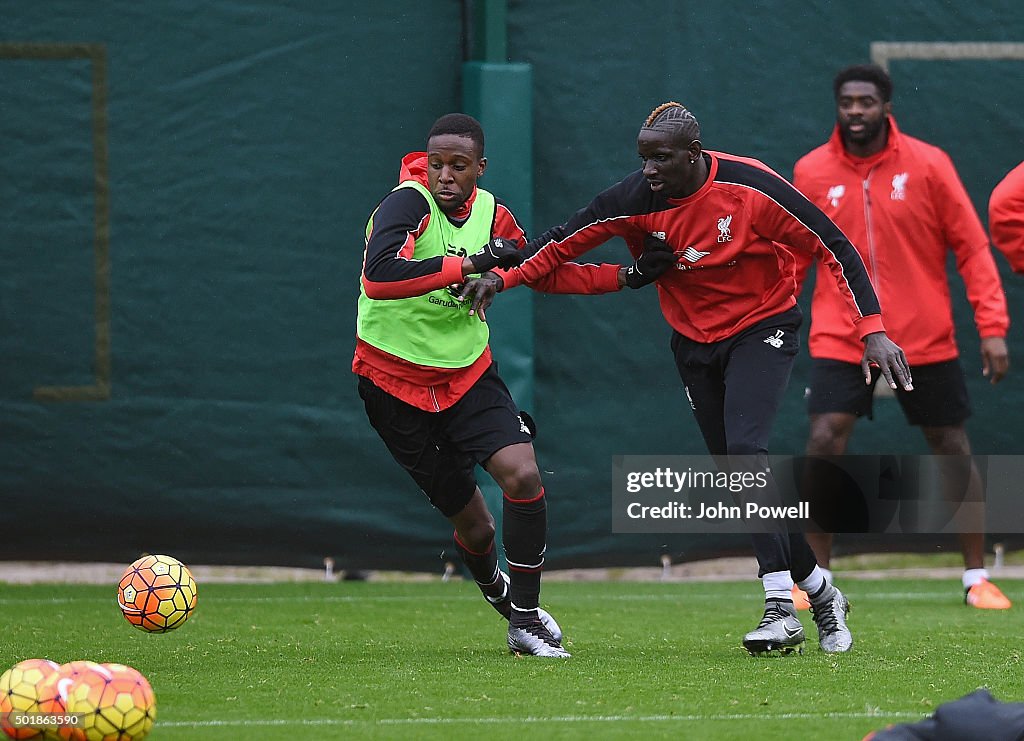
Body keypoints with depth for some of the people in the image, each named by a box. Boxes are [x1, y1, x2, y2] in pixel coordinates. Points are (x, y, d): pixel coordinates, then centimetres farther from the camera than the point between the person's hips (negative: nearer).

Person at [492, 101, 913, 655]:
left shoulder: (749, 187, -22)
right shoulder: (636, 199, -13)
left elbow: (833, 248, -16)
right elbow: (563, 242, -5)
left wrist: (872, 330, -21)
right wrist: (503, 276, -22)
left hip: (761, 330, -5)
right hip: (694, 344, 5)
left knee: (745, 450, -25)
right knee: (739, 472, 5)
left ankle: (781, 609, -28)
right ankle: (820, 594, 22)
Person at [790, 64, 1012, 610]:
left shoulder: (928, 165, -5)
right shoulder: (812, 172, -1)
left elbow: (972, 247, -2)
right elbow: (794, 257, 9)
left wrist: (992, 326, -8)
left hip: (924, 340, 0)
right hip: (840, 337, 0)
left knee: (953, 448, 6)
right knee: (824, 442, -15)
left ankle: (976, 578, 20)